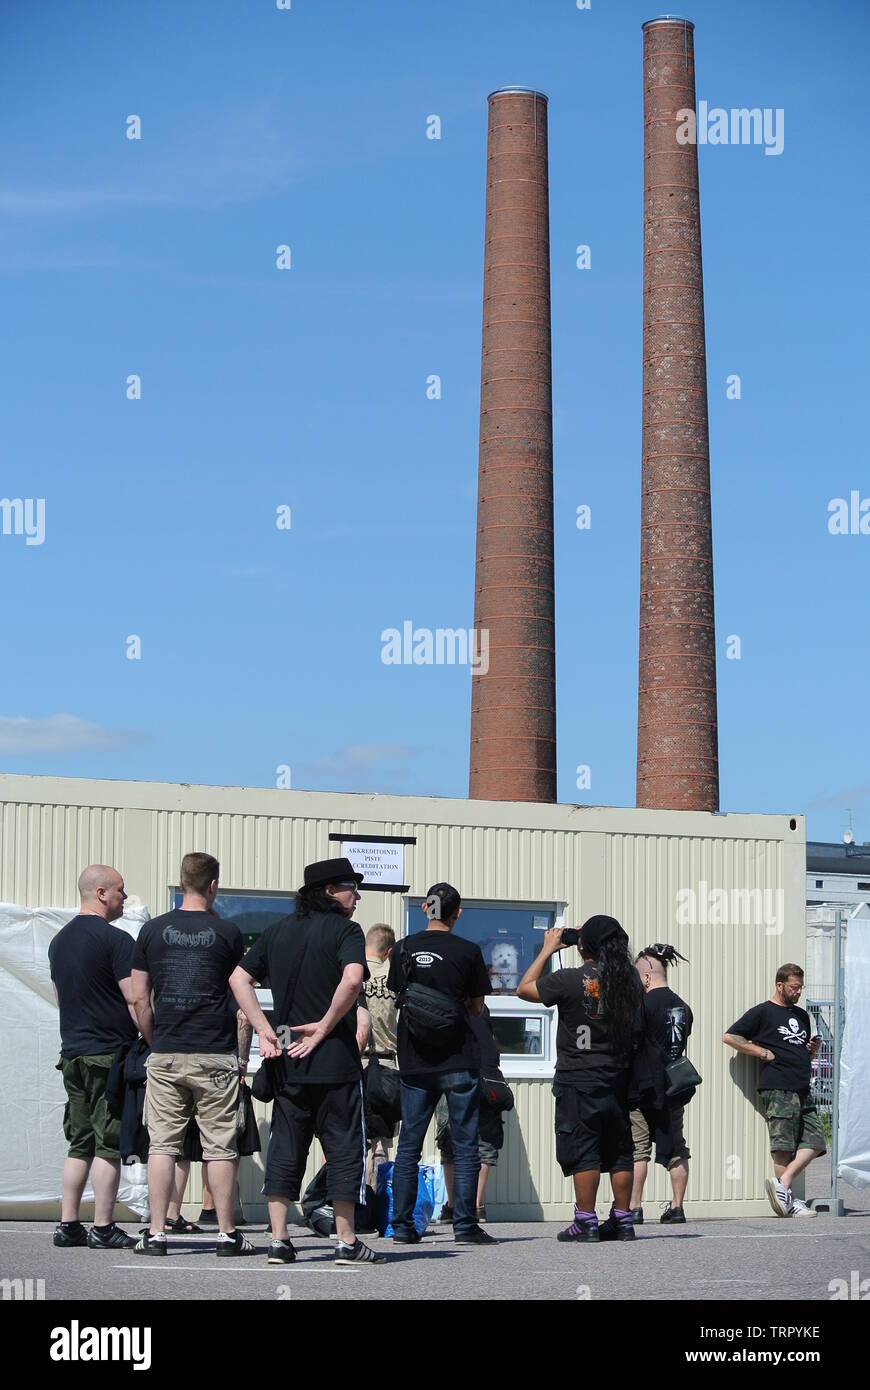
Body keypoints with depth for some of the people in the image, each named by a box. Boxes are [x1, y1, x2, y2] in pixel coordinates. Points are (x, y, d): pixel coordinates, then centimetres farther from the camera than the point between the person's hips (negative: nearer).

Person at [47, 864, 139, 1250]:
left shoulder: (59, 940, 14)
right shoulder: (115, 940, -12)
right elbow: (135, 1000, -15)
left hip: (72, 1054, 8)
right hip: (111, 1054, -8)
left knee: (80, 1145, 12)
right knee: (109, 1145, -4)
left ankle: (68, 1225, 10)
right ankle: (103, 1228, -5)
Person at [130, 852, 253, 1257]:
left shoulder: (153, 931, 4)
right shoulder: (227, 932, -1)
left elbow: (139, 999, 4)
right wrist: (241, 1050, 15)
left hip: (165, 1055, 2)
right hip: (215, 1055, -2)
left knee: (162, 1145, 4)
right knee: (219, 1146, 3)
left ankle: (156, 1233, 1)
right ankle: (227, 1234, 5)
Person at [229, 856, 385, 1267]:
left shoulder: (278, 931, 13)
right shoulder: (344, 929, -6)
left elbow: (239, 978, 9)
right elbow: (352, 979, -24)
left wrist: (264, 1029, 4)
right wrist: (325, 1026, -14)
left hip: (287, 1061, 5)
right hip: (335, 1062, -5)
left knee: (284, 1148, 8)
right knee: (343, 1147, 2)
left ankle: (279, 1240, 5)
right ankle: (346, 1241, 3)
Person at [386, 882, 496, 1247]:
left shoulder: (404, 949, 3)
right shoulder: (468, 951, -5)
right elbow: (477, 1007, 3)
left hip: (414, 1062, 3)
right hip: (458, 1061, -3)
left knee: (409, 1145, 9)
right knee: (465, 1145, 2)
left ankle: (402, 1225, 8)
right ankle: (465, 1224, -2)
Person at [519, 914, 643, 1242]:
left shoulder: (571, 980, -14)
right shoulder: (630, 979, 1)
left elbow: (525, 989, 0)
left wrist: (548, 949, 5)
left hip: (578, 1082, -5)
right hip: (617, 1079, 5)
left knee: (583, 1153, -2)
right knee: (620, 1152, 9)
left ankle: (586, 1222, -2)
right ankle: (623, 1221, 12)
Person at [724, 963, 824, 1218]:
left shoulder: (802, 1016, 25)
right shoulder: (762, 1013, 3)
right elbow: (729, 1037, -5)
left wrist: (813, 1049, 11)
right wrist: (765, 1053, -6)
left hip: (802, 1089, 7)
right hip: (778, 1088, -7)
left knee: (814, 1143, -5)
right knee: (784, 1145, -9)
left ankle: (782, 1185, -9)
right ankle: (789, 1200, -8)